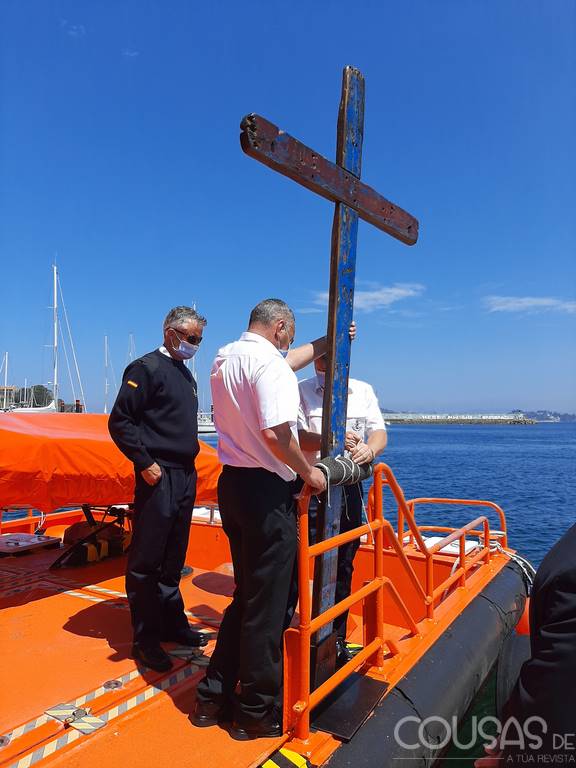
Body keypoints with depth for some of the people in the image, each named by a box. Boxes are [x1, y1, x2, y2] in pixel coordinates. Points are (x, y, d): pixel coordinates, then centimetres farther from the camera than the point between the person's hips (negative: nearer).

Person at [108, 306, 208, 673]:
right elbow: (120, 421, -13)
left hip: (185, 476, 8)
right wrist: (145, 463, -16)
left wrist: (190, 467, 17)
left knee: (174, 557, 17)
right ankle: (146, 639, 13)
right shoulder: (146, 367, -8)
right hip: (158, 477, -8)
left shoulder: (187, 375, 17)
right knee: (147, 560, 2)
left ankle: (172, 623, 30)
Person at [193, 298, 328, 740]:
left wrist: (325, 342, 37)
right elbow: (276, 434, -26)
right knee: (267, 606, 6)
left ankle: (213, 697, 32)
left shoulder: (225, 358, 13)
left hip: (231, 484, 9)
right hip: (266, 490, -9)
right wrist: (309, 473, -10)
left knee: (247, 596, 21)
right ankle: (257, 713, 23)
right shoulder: (269, 363, -15)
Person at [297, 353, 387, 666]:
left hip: (349, 489, 4)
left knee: (343, 566, 14)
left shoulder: (363, 391, 12)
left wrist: (369, 449, -20)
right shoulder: (301, 391, 2)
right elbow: (296, 437, -10)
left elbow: (379, 432, 3)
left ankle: (337, 638, 30)